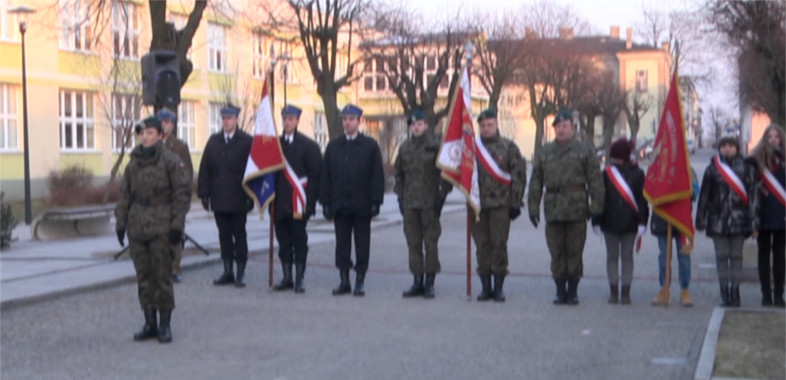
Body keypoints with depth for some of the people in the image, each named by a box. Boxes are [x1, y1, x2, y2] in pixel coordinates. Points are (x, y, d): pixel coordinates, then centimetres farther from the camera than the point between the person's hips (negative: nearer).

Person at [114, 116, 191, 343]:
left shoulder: (171, 161, -4)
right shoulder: (133, 164, 12)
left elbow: (182, 193, -6)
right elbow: (125, 195, 16)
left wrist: (177, 224, -11)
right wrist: (120, 222, 10)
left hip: (161, 229, -5)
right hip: (137, 228, 5)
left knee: (162, 277, -2)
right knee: (144, 277, 8)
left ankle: (165, 326, 7)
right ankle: (150, 323, 18)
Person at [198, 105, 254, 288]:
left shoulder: (247, 142, -3)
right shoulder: (213, 141, 9)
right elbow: (205, 168, 9)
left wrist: (251, 196, -9)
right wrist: (204, 193, 3)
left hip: (238, 200, -4)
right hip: (219, 199, 4)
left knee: (239, 235, 4)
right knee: (224, 235, 8)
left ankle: (240, 273, 11)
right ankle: (228, 272, 15)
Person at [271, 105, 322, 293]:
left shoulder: (308, 145, -1)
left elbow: (315, 175, -4)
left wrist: (309, 202, -10)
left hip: (298, 204, -4)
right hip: (280, 203, 4)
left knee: (299, 241, 1)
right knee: (283, 241, 9)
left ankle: (299, 280, 8)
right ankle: (287, 278, 17)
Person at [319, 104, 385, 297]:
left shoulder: (370, 145, 3)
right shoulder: (333, 146, 11)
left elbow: (377, 176, -1)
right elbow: (326, 176, 9)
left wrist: (375, 202, -8)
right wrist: (326, 202, 2)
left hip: (361, 206, -2)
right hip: (340, 205, 3)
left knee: (362, 244, 2)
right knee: (342, 244, 5)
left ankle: (360, 282, 9)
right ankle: (344, 281, 13)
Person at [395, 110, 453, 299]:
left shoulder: (436, 146, -4)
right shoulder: (404, 148, 10)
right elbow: (399, 173, 20)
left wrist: (441, 197, -8)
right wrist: (400, 197, 13)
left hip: (430, 203, -4)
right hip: (409, 203, 4)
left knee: (430, 243, -1)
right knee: (413, 244, 6)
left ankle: (430, 283, 6)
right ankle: (417, 282, 14)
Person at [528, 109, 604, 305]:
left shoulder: (584, 151, 4)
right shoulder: (544, 153, 12)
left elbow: (595, 181, 1)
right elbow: (536, 182, 13)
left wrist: (596, 206, -6)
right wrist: (534, 207, 7)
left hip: (576, 210, -2)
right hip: (553, 211, 2)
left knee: (574, 252, 3)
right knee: (557, 254, 4)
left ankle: (573, 291, 14)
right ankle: (560, 291, 14)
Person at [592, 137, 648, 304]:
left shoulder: (637, 174, -2)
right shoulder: (606, 173, 2)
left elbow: (642, 200, -3)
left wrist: (642, 222, -10)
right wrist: (597, 221, -2)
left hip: (630, 224, -1)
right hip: (610, 223, 2)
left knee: (627, 257, 6)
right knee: (612, 257, 7)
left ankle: (625, 292, 12)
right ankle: (613, 291, 15)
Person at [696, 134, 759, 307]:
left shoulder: (746, 168, 2)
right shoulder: (712, 169, 4)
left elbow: (753, 195, 0)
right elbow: (704, 195, 5)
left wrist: (753, 222, -5)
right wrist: (701, 220, 3)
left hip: (739, 220, -1)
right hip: (718, 220, 1)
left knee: (736, 256, 4)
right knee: (721, 256, 4)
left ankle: (735, 291, 9)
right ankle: (724, 293, 10)